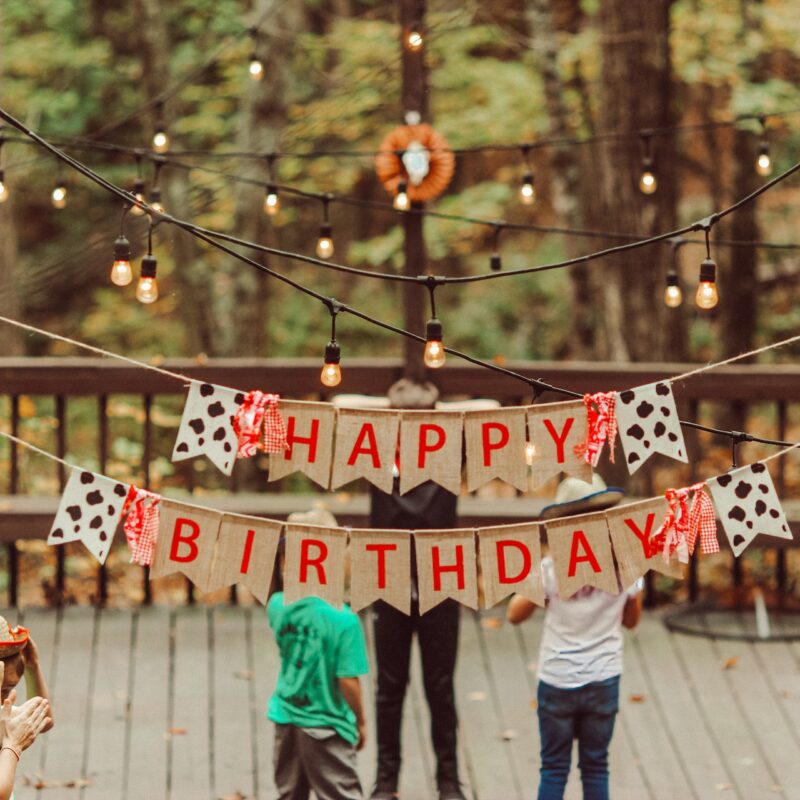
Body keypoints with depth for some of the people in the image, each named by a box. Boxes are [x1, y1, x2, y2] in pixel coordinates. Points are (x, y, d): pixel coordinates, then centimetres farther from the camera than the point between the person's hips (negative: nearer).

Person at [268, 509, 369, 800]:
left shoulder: (278, 606, -7)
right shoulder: (343, 619, -21)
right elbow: (348, 681, -18)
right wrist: (361, 722, -3)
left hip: (286, 720, 6)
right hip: (325, 727, -5)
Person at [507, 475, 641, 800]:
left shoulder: (551, 568, -13)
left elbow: (515, 615, -2)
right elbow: (631, 620, 8)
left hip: (557, 681, -1)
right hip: (603, 681, 1)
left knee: (554, 768, 8)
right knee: (596, 767, 12)